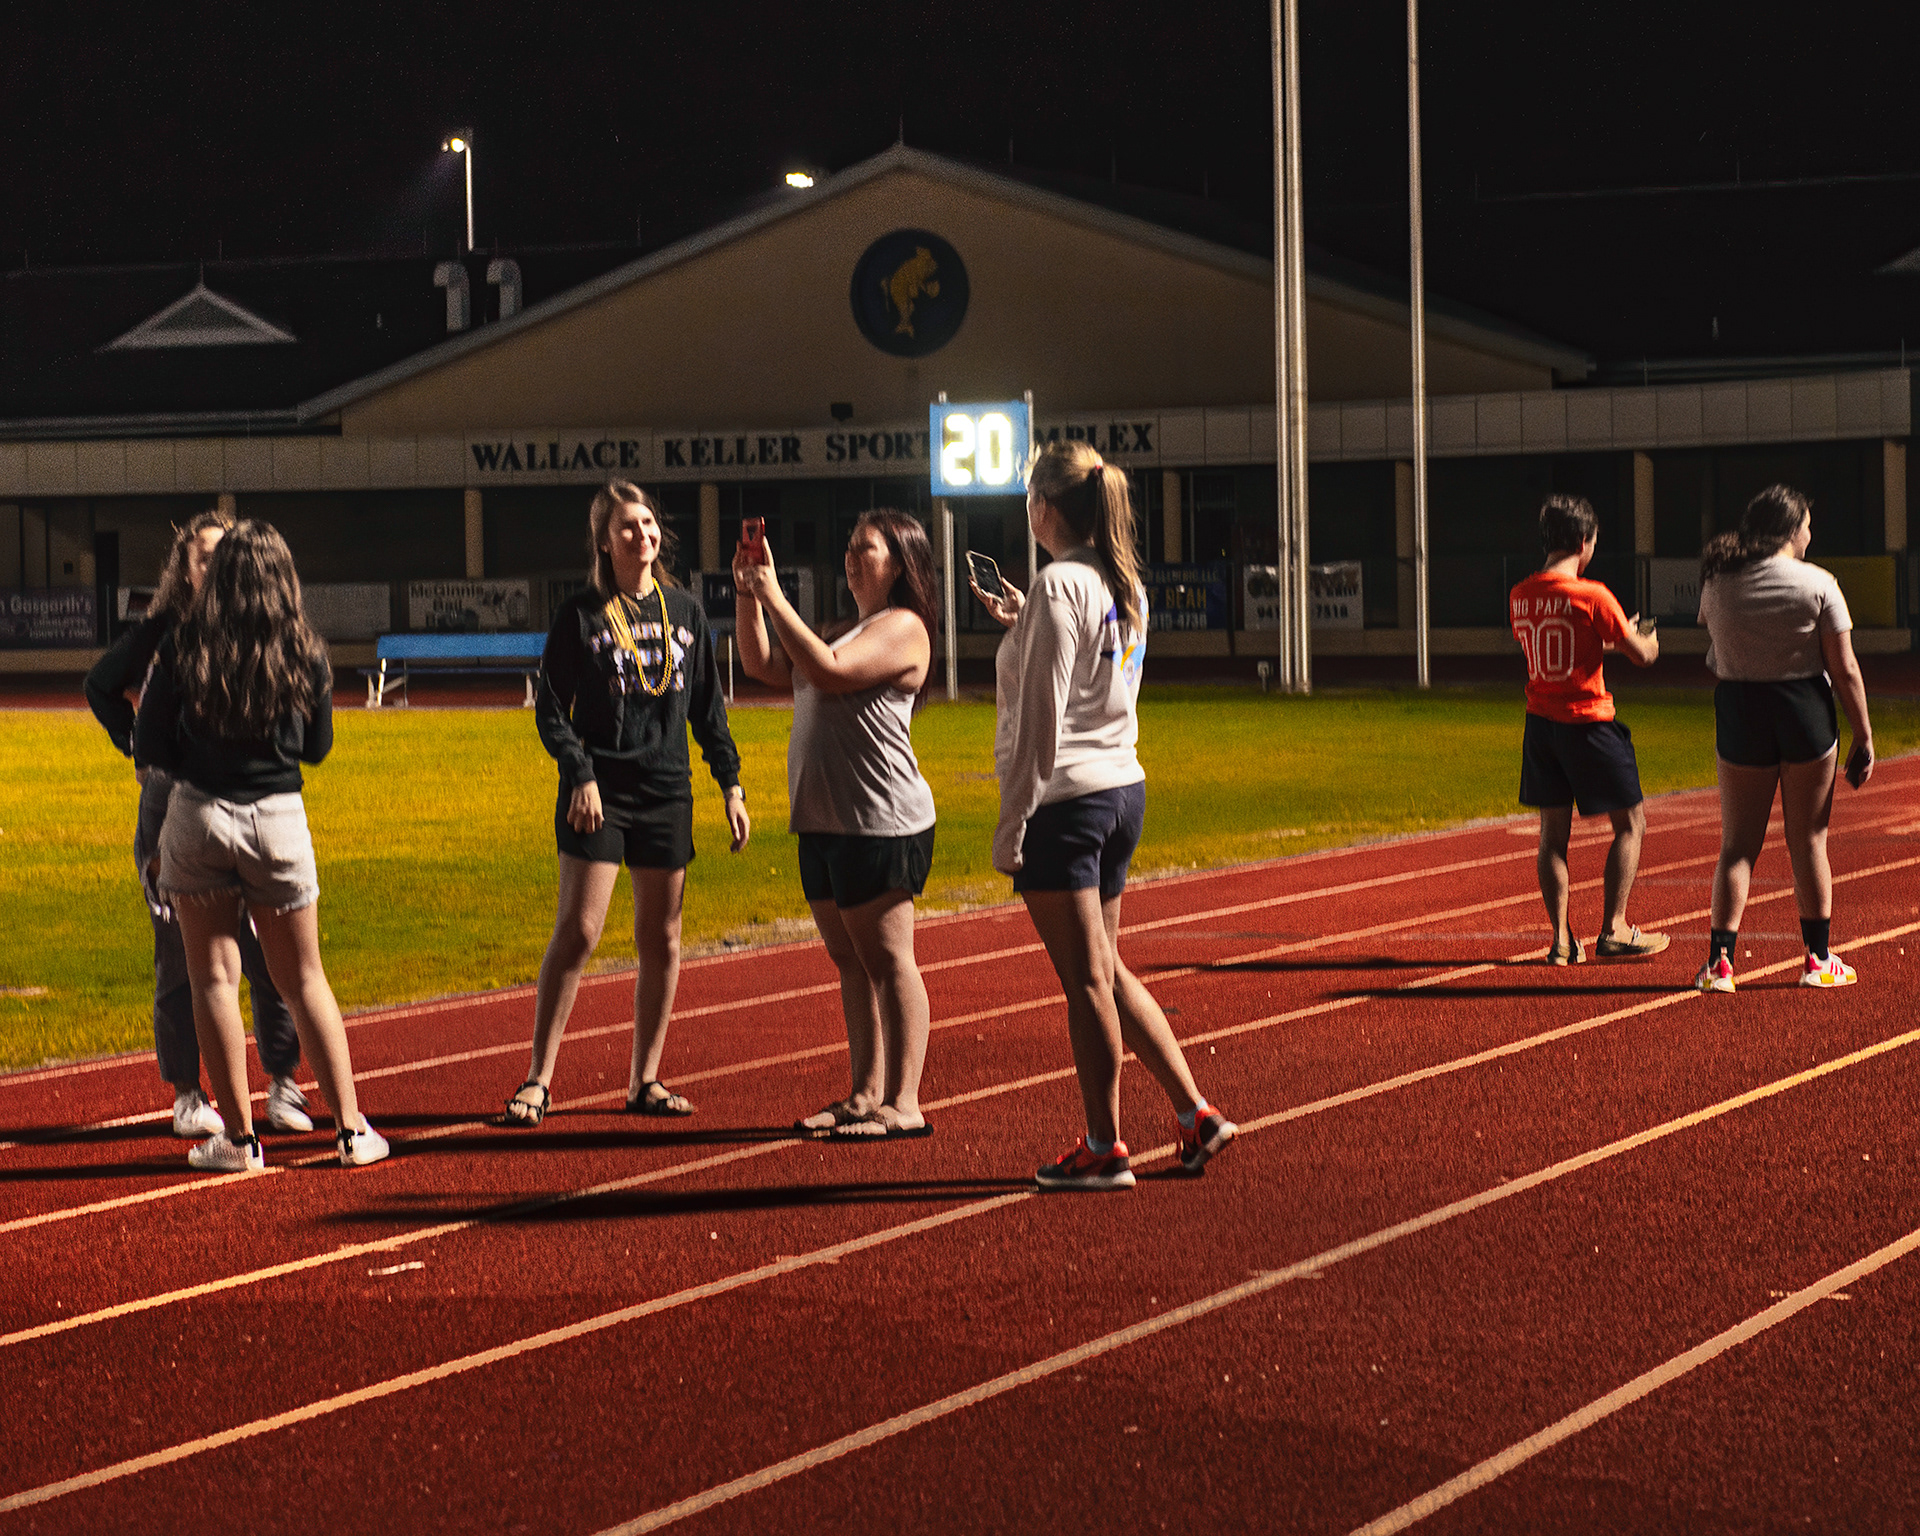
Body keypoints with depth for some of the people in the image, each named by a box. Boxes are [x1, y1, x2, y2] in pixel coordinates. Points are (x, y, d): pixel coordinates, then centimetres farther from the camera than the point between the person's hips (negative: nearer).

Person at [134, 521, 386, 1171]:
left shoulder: (183, 648, -7)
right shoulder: (305, 655, -3)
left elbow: (149, 747, -4)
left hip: (198, 816, -2)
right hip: (279, 820, 2)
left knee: (214, 977, 6)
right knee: (304, 980, 12)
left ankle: (239, 1137, 4)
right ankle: (351, 1129, 12)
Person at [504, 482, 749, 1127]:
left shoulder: (685, 613, 10)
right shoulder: (580, 616, -2)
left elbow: (708, 709, 14)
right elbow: (550, 709, -2)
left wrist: (731, 784, 8)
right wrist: (580, 774, -15)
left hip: (667, 794, 4)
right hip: (598, 793, -4)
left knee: (661, 939, 6)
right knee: (577, 930, -10)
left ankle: (646, 1080, 15)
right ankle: (538, 1079, -5)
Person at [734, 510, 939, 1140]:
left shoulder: (902, 628, -8)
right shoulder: (853, 631, 23)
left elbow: (827, 672, -21)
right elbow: (763, 666, 24)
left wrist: (776, 600, -16)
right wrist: (746, 596, 11)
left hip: (880, 823, -10)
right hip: (825, 822, 10)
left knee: (887, 960, -9)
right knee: (851, 963, 11)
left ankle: (904, 1104, -9)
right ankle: (866, 1093, 16)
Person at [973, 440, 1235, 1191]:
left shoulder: (1059, 587, -14)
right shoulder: (1126, 585, 10)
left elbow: (1041, 717, -16)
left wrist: (1012, 823, -13)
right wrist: (1027, 625, 23)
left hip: (1066, 798, -8)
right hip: (1124, 789, 8)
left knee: (1087, 980, -2)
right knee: (1107, 972, 17)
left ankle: (1103, 1150, 3)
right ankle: (1195, 1115, 16)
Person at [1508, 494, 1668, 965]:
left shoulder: (1520, 596, 3)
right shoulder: (1592, 596, -15)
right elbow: (1642, 655, -9)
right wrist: (1647, 638, 15)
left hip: (1541, 722, 6)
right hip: (1587, 721, -6)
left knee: (1553, 833, 10)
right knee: (1630, 824, 8)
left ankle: (1561, 939, 6)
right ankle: (1613, 931, 4)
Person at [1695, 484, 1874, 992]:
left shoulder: (1718, 583, 1)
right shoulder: (1817, 584, -8)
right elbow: (1845, 671, -8)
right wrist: (1864, 738, -2)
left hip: (1738, 712, 2)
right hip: (1806, 713, -2)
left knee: (1738, 843, 7)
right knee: (1808, 840, 9)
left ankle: (1720, 961, -2)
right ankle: (1818, 960, 17)